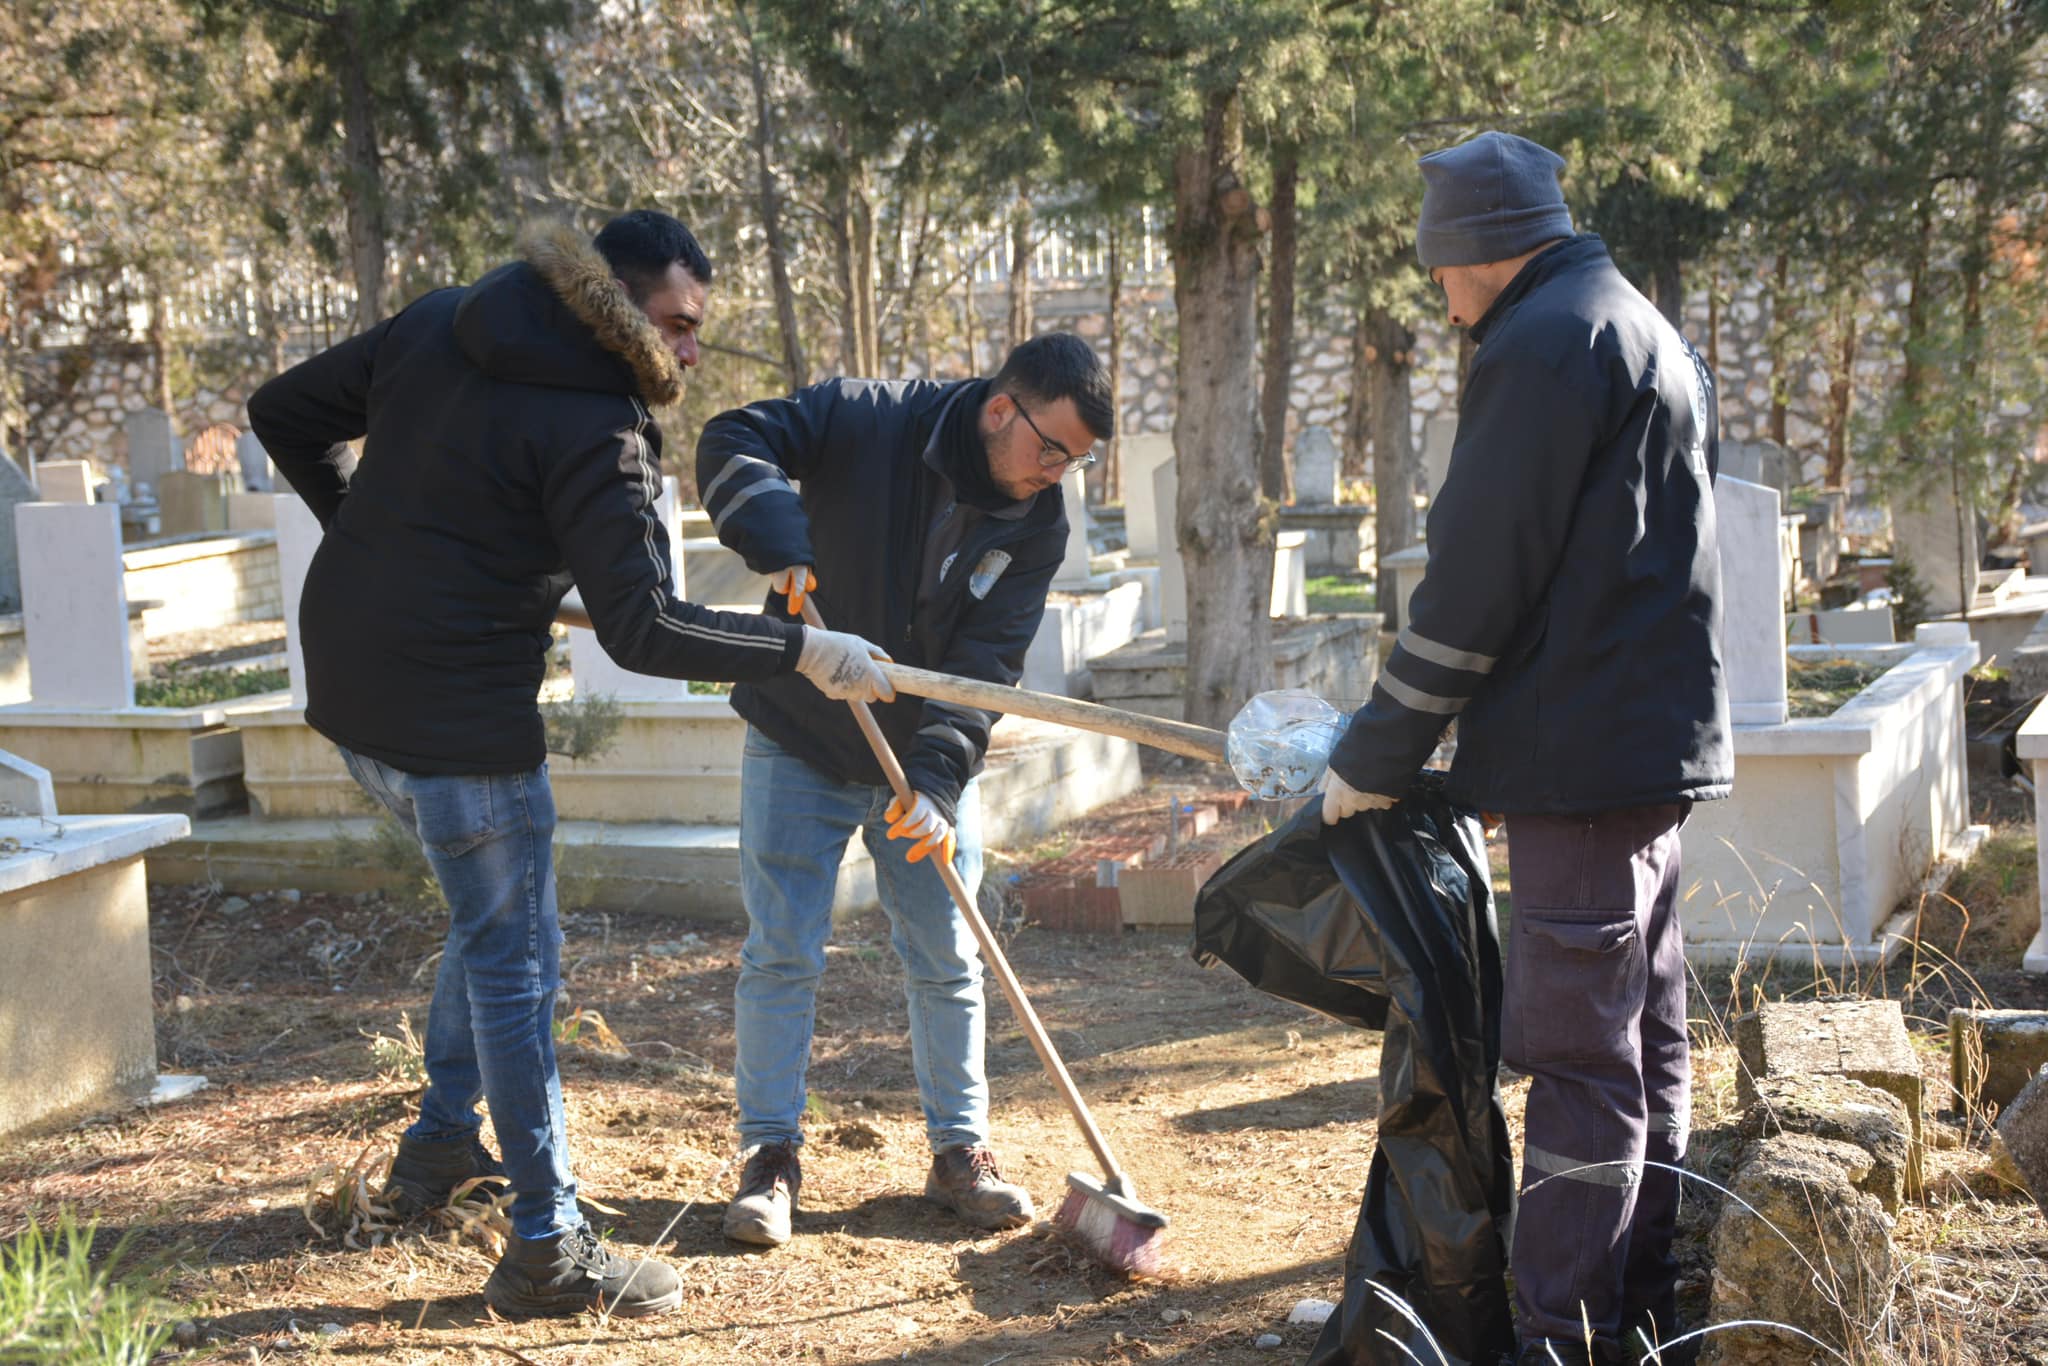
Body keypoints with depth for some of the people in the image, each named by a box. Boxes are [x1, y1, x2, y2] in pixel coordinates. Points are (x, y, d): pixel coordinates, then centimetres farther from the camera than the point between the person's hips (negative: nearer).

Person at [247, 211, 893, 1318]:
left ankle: (440, 1141, 38)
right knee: (515, 964, 0)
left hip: (348, 682, 9)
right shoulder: (594, 429, -17)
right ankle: (548, 1248, 7)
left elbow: (284, 414, 14)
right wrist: (804, 652, -16)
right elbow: (644, 631, -22)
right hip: (457, 717, -9)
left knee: (489, 917, 27)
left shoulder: (433, 326, 6)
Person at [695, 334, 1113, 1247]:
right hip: (800, 745, -3)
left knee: (946, 961, 7)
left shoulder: (1037, 527, -9)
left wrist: (936, 778, -27)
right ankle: (770, 1155, 11)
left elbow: (986, 664, -14)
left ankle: (960, 1152, 20)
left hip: (930, 761, 3)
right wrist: (775, 533, -38)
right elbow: (731, 441, -20)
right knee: (781, 954, 0)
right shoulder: (866, 421, -17)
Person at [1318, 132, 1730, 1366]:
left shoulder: (1541, 345, -12)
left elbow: (1478, 578, -16)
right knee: (1645, 1043, 14)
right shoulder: (1649, 336, 21)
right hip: (1662, 746, 10)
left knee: (1580, 1050, -8)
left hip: (1587, 754, -10)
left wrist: (1378, 757, -9)